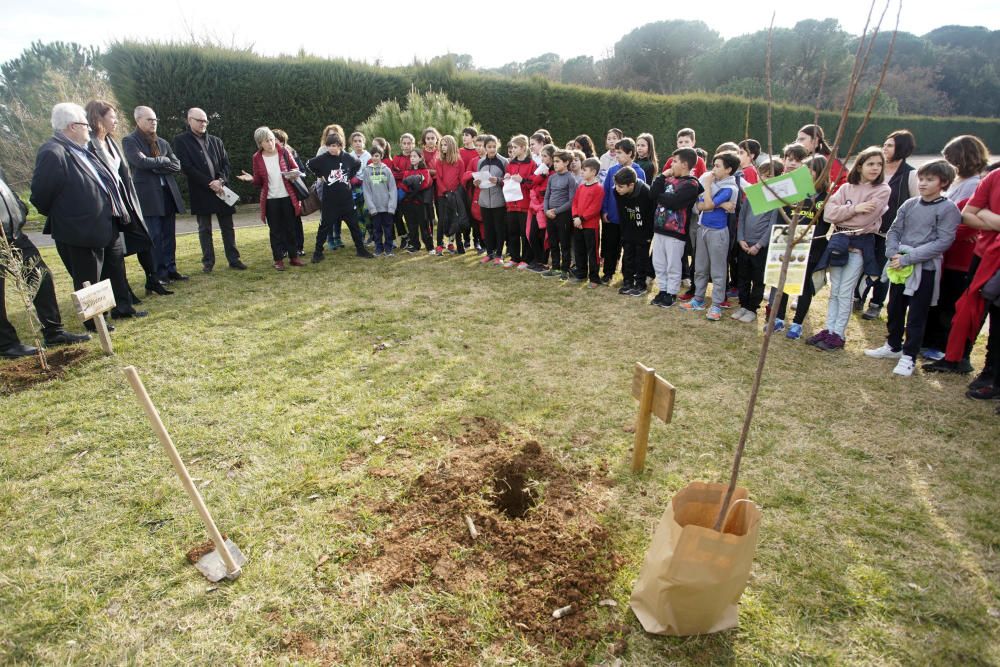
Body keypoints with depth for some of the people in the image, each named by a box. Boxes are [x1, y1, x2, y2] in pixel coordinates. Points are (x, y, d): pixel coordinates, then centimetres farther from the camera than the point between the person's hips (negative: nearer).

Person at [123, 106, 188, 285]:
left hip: (168, 193, 5)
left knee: (169, 236, 8)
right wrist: (164, 160, -4)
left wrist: (156, 166, -8)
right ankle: (159, 273, 3)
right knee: (155, 237, -3)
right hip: (148, 196, -5)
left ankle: (170, 269, 15)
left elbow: (177, 165, 6)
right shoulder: (129, 141, -1)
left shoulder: (163, 142, 16)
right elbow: (141, 162, -17)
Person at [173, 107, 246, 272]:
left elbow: (226, 163, 8)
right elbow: (186, 167, -8)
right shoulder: (181, 140, 0)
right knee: (204, 229, 4)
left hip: (220, 188, 3)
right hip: (200, 191, -3)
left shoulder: (216, 141, 13)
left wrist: (221, 181, -10)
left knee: (227, 227, 4)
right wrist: (209, 183, -14)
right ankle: (208, 262, 10)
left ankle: (233, 259, 10)